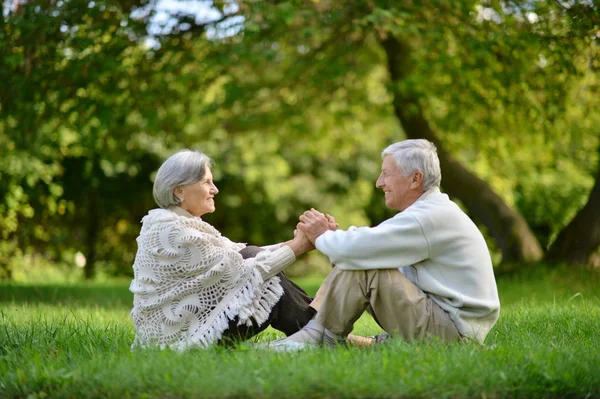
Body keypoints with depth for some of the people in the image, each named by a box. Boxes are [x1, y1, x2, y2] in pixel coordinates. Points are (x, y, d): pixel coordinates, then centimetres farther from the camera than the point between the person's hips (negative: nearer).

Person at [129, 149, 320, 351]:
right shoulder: (172, 231, -20)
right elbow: (240, 271, -21)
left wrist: (292, 243, -3)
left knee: (251, 256, 2)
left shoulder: (182, 223, 9)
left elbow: (238, 254, 8)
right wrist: (297, 246, -15)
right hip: (181, 337, -9)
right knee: (269, 283, -9)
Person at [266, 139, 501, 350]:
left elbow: (361, 247, -26)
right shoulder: (431, 211, 14)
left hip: (454, 331, -10)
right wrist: (331, 234, -3)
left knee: (362, 267, -19)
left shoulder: (431, 217, -20)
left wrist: (322, 237, -7)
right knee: (356, 261, 10)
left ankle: (317, 338, -5)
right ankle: (312, 332, 4)